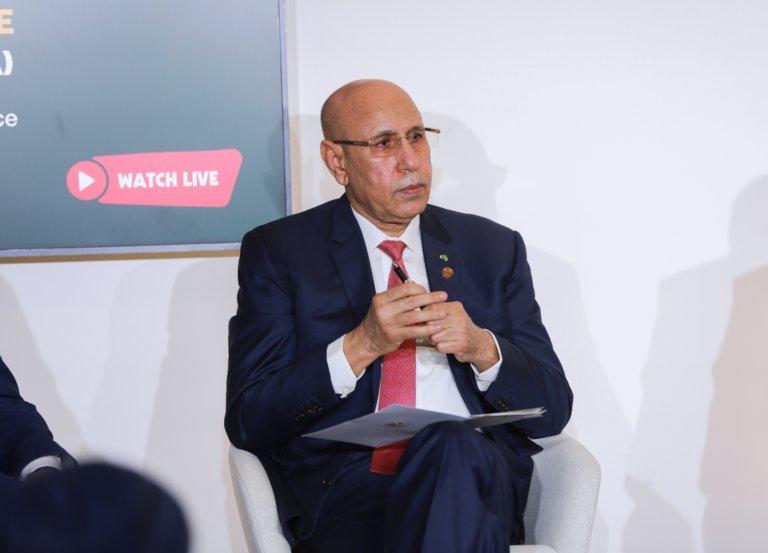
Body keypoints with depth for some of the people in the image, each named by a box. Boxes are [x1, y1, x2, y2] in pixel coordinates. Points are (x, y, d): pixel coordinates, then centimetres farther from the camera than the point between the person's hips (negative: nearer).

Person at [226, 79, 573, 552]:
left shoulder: (494, 248, 18)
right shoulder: (277, 252, 10)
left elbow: (552, 410, 14)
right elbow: (247, 421, 0)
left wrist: (482, 347, -8)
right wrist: (360, 346, -13)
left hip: (477, 481, 3)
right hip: (345, 489, -2)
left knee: (453, 447, -35)